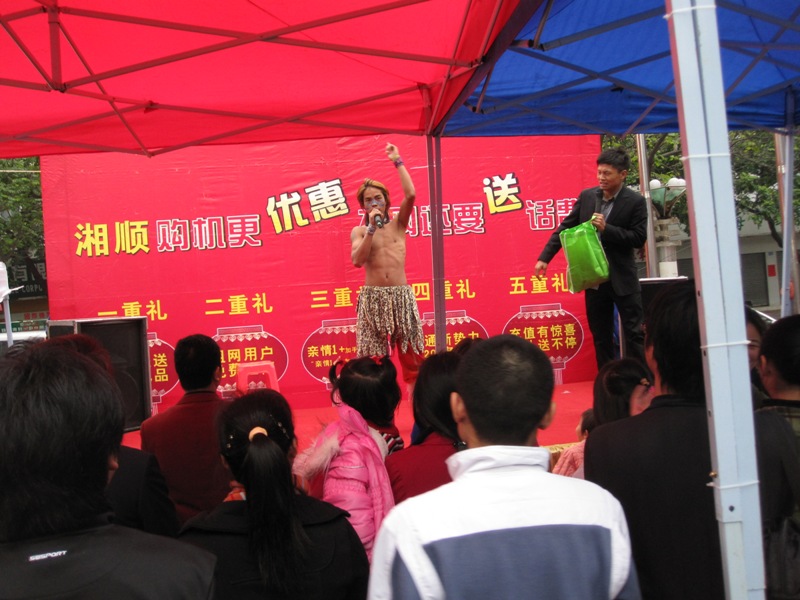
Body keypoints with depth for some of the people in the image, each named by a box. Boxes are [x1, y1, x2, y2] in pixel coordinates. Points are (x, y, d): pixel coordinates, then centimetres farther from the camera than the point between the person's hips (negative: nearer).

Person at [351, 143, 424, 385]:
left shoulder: (398, 224, 9)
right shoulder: (359, 231, 7)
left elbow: (410, 195, -7)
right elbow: (358, 260, -9)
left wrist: (397, 161, -1)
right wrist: (371, 229, -11)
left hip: (402, 296, 1)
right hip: (372, 298, -1)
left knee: (411, 353, 4)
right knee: (371, 359, 0)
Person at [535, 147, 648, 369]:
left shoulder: (635, 201, -8)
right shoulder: (586, 196, 3)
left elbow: (639, 238, -12)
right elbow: (565, 227, 5)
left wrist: (607, 229, -21)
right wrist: (544, 257, 0)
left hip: (623, 278, -4)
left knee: (634, 334, 2)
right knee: (601, 336, 11)